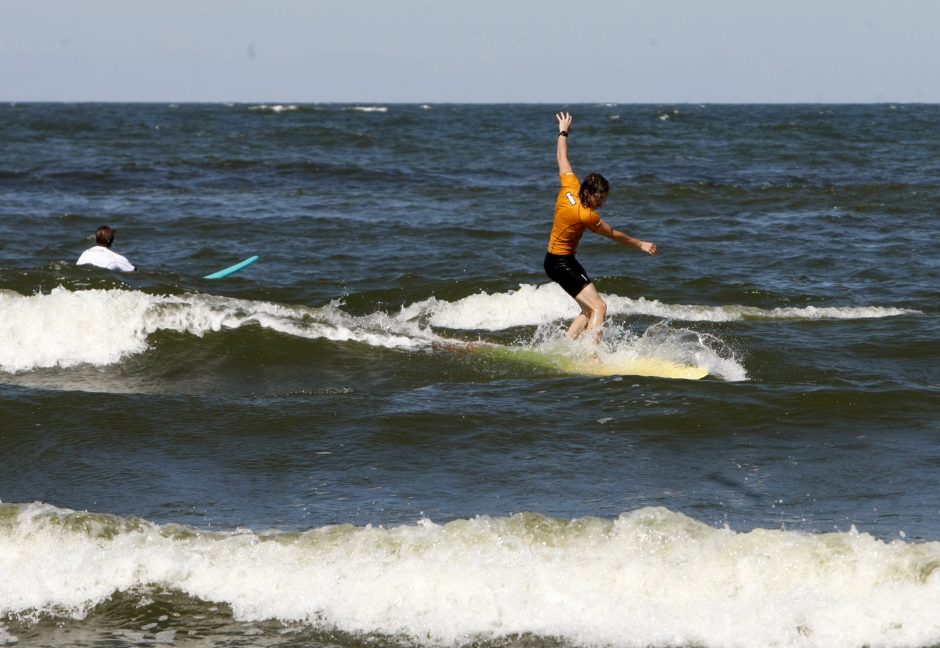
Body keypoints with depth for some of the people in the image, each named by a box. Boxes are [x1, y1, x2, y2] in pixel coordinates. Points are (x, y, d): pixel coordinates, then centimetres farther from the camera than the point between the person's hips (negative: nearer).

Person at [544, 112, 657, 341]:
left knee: (588, 310, 12)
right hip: (562, 263, -10)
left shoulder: (569, 188, -6)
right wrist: (641, 244, 2)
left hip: (554, 259, 10)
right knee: (599, 307, -18)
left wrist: (563, 132, 25)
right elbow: (613, 235, -11)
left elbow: (563, 160, 10)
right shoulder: (586, 215, -24)